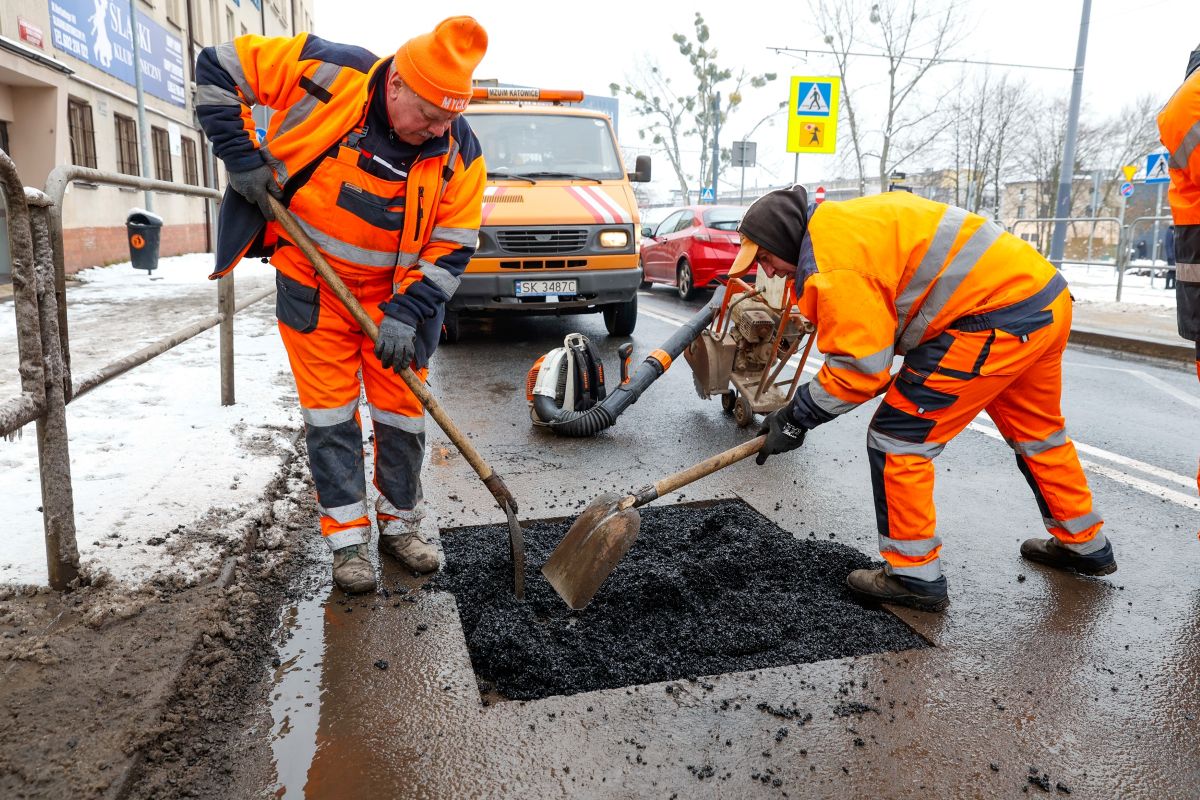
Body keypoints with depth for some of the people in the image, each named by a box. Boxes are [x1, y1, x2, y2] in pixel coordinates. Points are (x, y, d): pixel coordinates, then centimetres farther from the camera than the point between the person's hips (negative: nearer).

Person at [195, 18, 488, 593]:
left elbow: (452, 247, -11)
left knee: (402, 410, 5)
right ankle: (346, 538, 13)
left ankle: (401, 522, 25)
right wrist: (243, 157, -17)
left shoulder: (459, 152, -14)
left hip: (396, 293, 2)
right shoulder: (324, 73, -20)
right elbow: (217, 69, -9)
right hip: (313, 286, -1)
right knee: (330, 411, 1)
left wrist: (406, 311, -21)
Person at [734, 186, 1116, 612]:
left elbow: (858, 366, -17)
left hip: (998, 319, -11)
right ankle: (1084, 544, 48)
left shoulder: (832, 261, -17)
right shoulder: (842, 220, 14)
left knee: (896, 439, -2)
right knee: (1038, 433, 28)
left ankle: (913, 576, 9)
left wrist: (795, 418, -7)